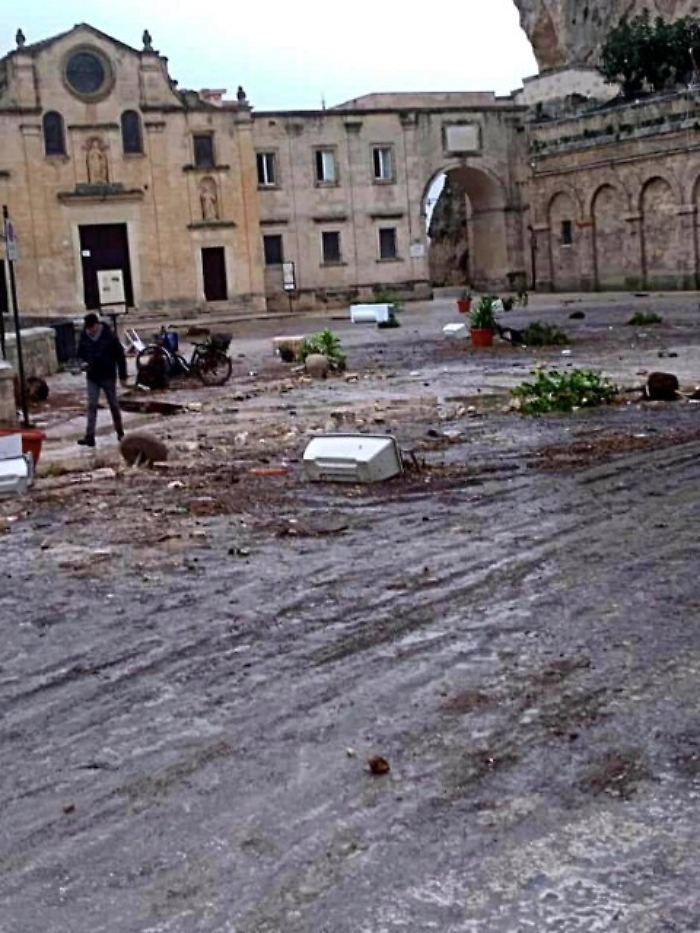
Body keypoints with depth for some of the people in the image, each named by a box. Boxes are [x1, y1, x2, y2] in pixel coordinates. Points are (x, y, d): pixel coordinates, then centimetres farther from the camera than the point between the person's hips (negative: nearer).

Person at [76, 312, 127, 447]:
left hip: (108, 376, -3)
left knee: (113, 405, 9)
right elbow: (80, 354, 13)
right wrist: (83, 362, -10)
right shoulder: (84, 336, -2)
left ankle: (120, 432, 24)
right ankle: (90, 436, -7)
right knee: (91, 405, -5)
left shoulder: (109, 335, -12)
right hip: (92, 377, 3)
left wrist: (122, 376, -8)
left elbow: (120, 355, -7)